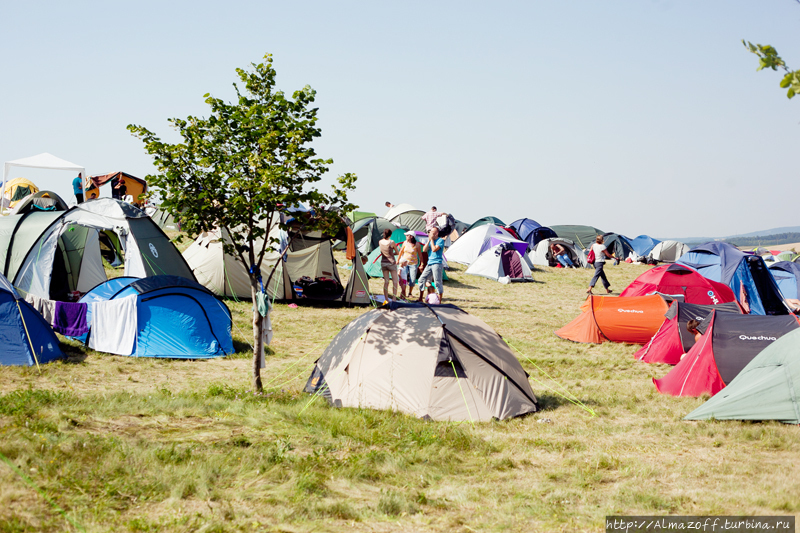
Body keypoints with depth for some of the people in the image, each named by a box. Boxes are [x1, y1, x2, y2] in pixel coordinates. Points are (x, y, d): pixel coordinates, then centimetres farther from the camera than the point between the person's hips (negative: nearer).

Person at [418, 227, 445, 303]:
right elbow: (424, 250, 6)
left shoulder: (440, 241, -6)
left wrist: (432, 239, -10)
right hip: (429, 264, 8)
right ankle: (420, 299, 15)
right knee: (422, 280, 6)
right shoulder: (431, 241, 17)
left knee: (437, 282, -7)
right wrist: (429, 240, 0)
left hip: (437, 263, -8)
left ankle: (439, 301, -2)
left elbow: (434, 249, -19)